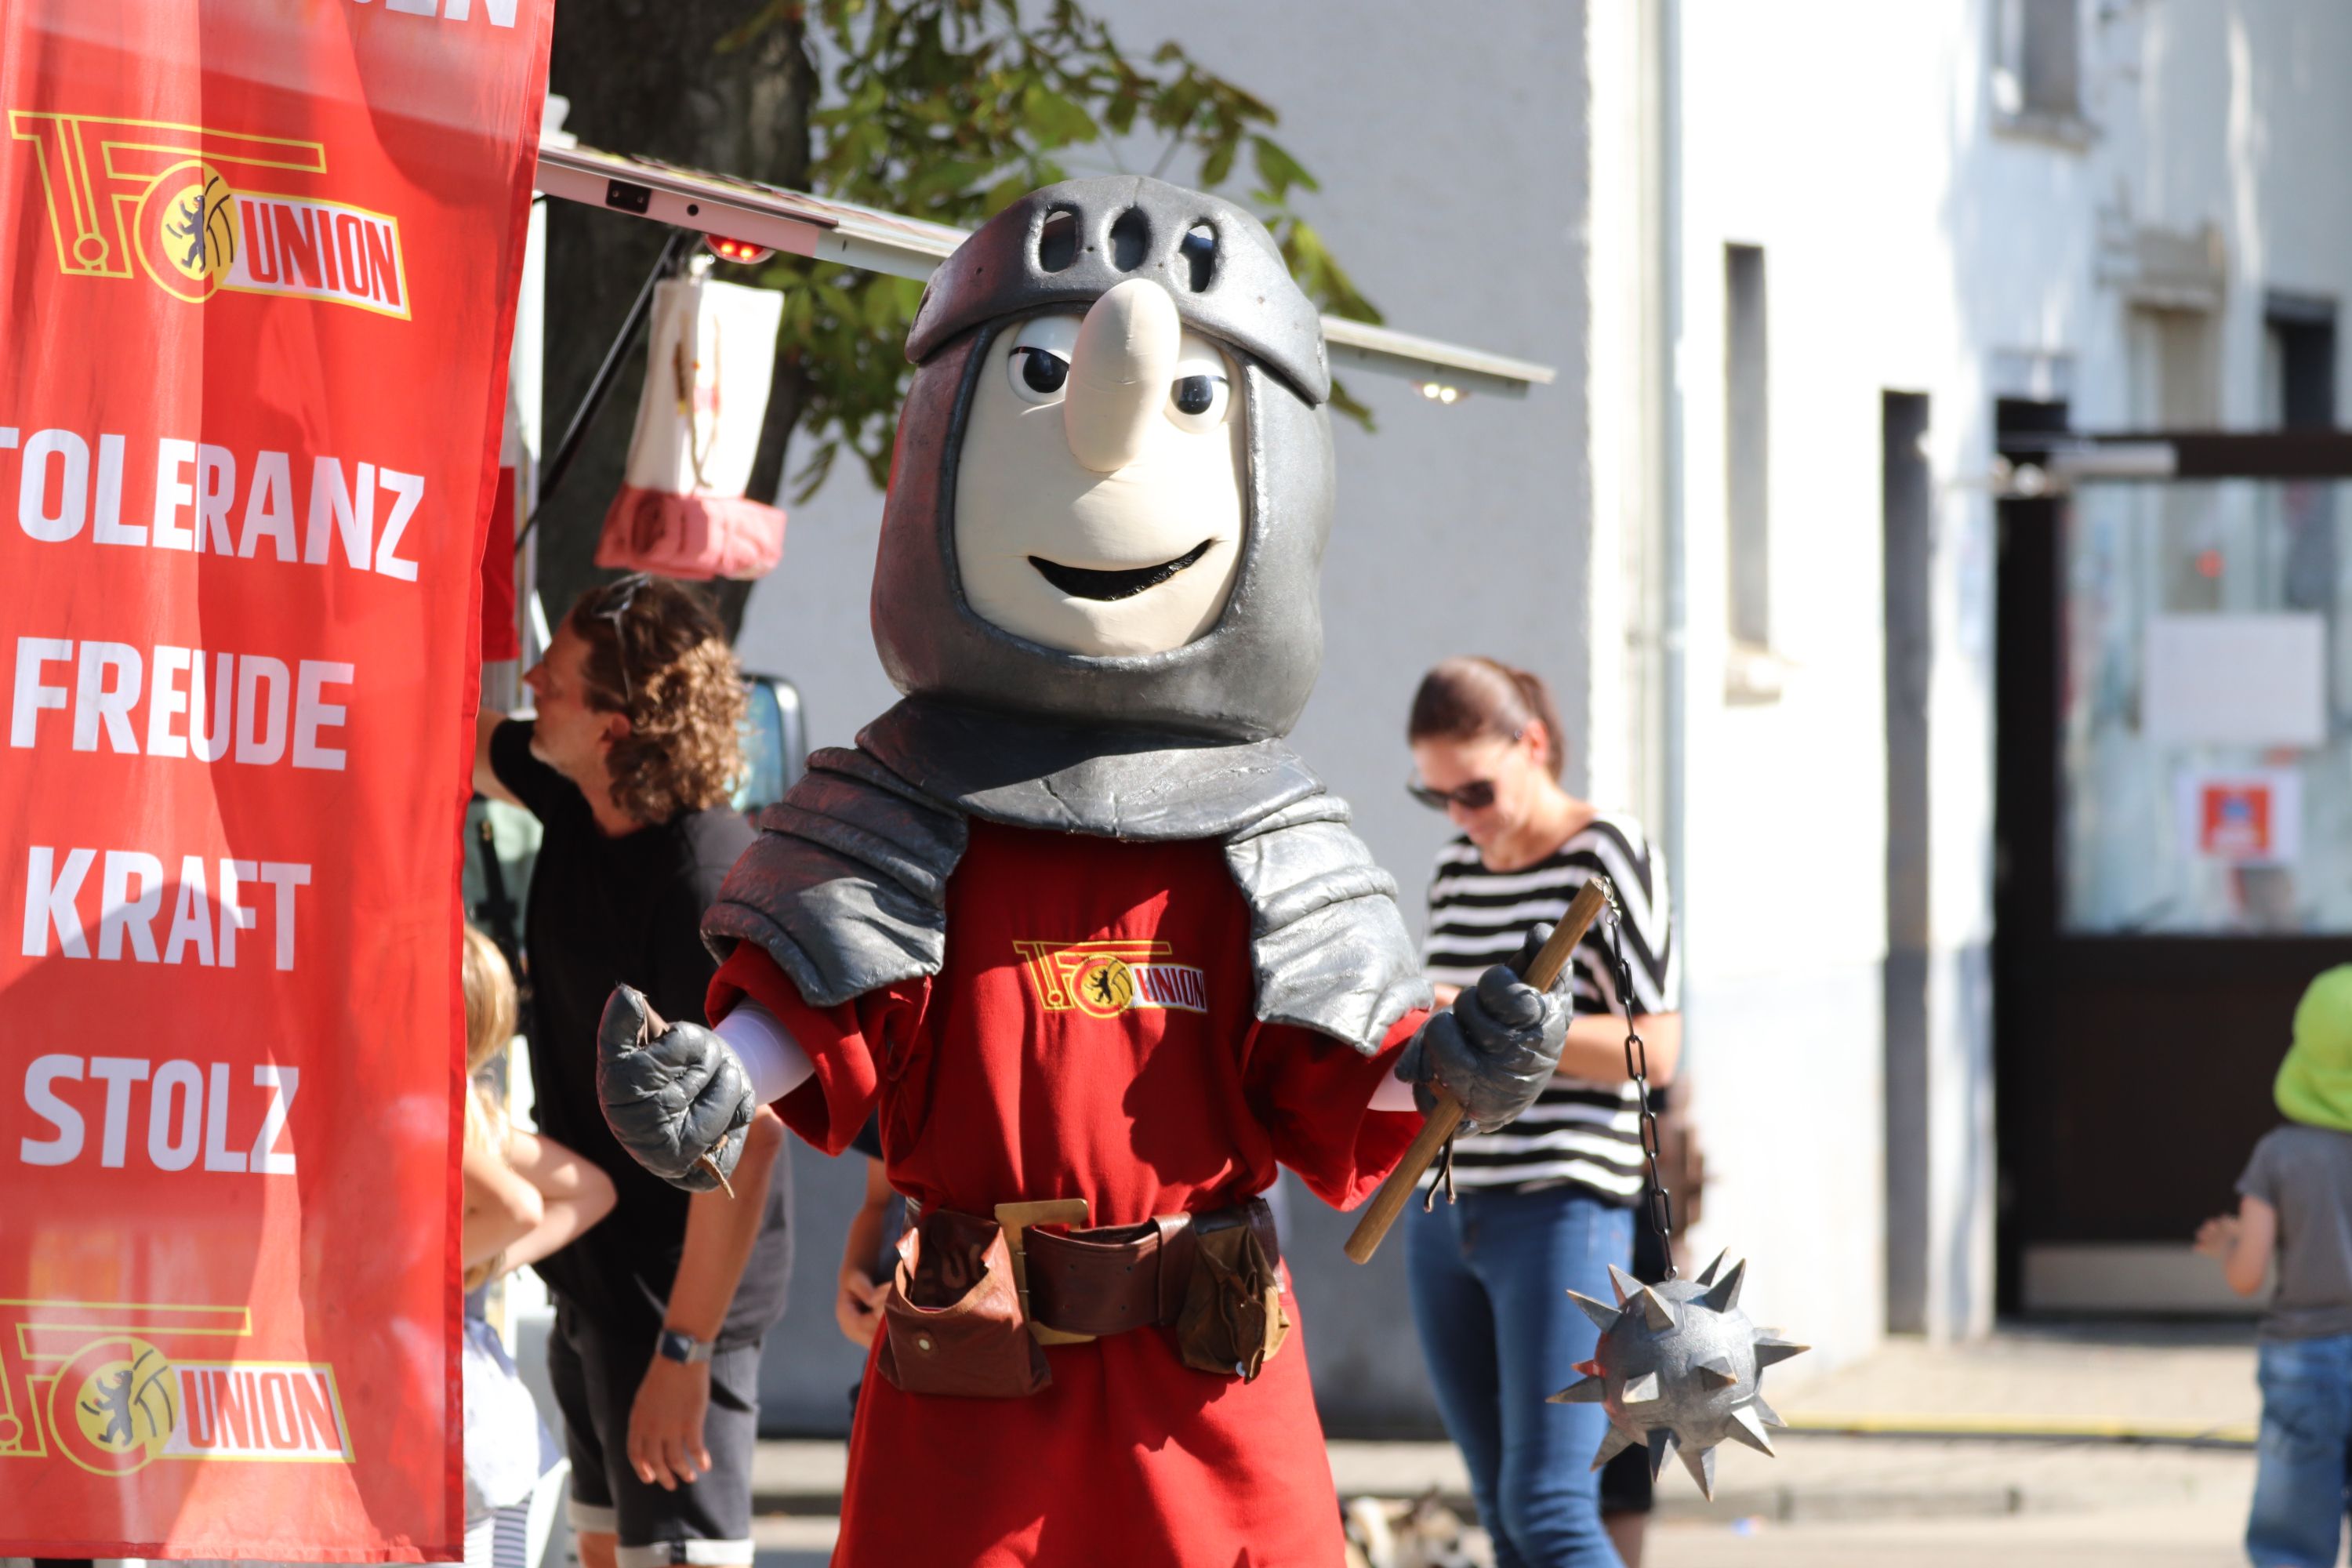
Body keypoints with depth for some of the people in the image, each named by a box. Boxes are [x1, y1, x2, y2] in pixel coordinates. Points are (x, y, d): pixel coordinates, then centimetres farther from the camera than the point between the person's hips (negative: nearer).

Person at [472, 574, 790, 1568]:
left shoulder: (708, 886, -26)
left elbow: (744, 1133, -27)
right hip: (597, 1279, 10)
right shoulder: (575, 799, 0)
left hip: (678, 1294, -10)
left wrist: (682, 1348, -27)